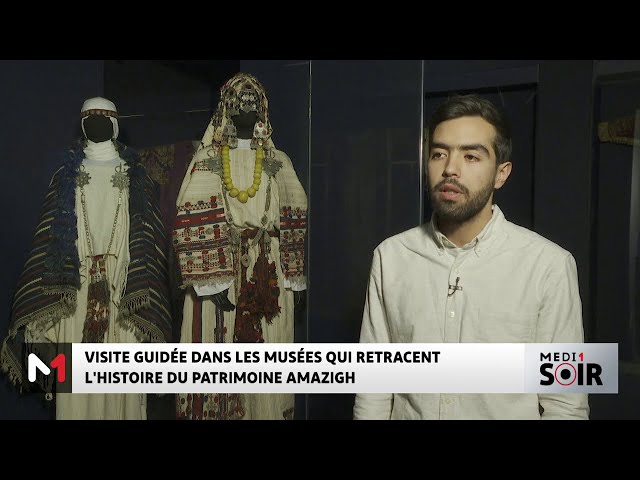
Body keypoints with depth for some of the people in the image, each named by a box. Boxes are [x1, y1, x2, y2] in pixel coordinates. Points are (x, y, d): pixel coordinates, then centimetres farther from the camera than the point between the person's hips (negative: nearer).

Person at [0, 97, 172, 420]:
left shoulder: (136, 179, 9)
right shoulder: (66, 177, 11)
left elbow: (148, 240, 4)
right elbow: (50, 238, 6)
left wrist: (145, 293, -5)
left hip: (123, 293, -1)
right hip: (75, 294, 1)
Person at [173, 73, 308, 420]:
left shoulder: (279, 162, 12)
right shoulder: (207, 160, 4)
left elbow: (294, 223, 9)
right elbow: (194, 224, -7)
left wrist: (296, 280, 3)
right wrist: (212, 282, -17)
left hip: (269, 276, 2)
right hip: (221, 274, -2)